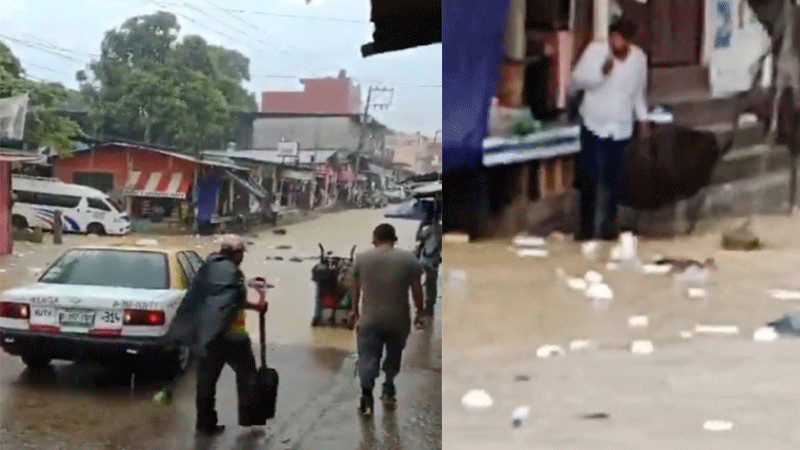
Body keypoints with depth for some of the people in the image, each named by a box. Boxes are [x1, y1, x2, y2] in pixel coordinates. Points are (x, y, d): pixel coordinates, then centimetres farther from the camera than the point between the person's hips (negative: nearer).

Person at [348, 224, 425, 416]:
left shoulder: (362, 258, 2)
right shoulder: (408, 259, -2)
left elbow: (356, 287, 10)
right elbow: (417, 289, -1)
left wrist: (355, 309, 21)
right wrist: (420, 313, 9)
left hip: (370, 319, 0)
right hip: (398, 319, 0)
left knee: (368, 358, 0)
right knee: (394, 356, 18)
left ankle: (367, 396, -11)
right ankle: (388, 391, 22)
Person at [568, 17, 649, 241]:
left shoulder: (639, 57, -1)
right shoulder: (595, 50, -10)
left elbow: (638, 92, 12)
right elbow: (576, 80, -12)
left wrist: (643, 118, 10)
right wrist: (601, 72, -26)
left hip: (620, 128, 2)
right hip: (593, 124, -2)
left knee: (613, 179, 7)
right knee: (589, 179, 0)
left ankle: (609, 225, 23)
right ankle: (586, 227, 13)